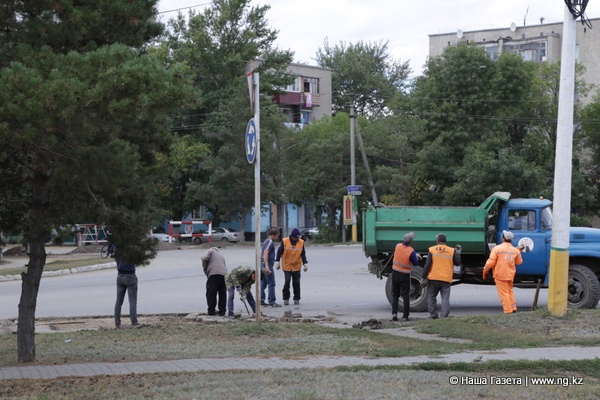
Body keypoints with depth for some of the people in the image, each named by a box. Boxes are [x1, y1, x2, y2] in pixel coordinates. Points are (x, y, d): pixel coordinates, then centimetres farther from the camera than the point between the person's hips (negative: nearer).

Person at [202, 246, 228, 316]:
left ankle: (211, 311, -3)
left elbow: (205, 259, -5)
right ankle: (222, 311, 10)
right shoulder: (221, 255, 31)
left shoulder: (211, 250, 15)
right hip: (223, 274, 5)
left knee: (211, 293, 0)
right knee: (222, 294, 11)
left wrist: (205, 269, 11)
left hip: (213, 274, -5)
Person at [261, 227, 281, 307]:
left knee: (263, 283, 11)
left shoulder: (267, 241, 18)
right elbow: (265, 253, -24)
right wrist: (267, 266, -32)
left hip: (263, 265, 10)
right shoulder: (270, 242, -13)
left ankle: (261, 301, 13)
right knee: (271, 284, -6)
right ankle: (272, 301, -6)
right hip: (267, 265, -10)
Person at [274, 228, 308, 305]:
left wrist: (305, 264, 3)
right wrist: (277, 262, -2)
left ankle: (297, 299, 15)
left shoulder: (301, 242, 1)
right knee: (287, 282, -8)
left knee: (296, 283, 4)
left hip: (297, 266, 2)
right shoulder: (284, 241, -6)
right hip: (286, 266, -2)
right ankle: (286, 298, 5)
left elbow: (303, 254, 8)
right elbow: (279, 252, 0)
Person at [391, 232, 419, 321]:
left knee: (395, 295, 14)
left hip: (395, 273, 3)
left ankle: (394, 313, 1)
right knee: (406, 296, 6)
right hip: (405, 275, -3)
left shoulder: (398, 246, -5)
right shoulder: (411, 251, -17)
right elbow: (415, 263, -8)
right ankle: (405, 316, 5)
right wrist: (416, 256, 10)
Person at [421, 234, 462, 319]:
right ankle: (444, 316, -5)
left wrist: (424, 277, -1)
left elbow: (427, 265, -5)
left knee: (431, 297, 13)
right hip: (446, 279, 1)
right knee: (445, 299, 2)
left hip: (433, 278, -1)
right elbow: (457, 263, 8)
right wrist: (458, 252, 22)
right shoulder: (452, 251, 3)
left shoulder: (432, 250, -1)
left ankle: (433, 315, 11)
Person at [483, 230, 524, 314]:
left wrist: (485, 270, -3)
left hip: (500, 275, -5)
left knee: (504, 293, 1)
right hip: (510, 275, 5)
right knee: (510, 291, 22)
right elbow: (519, 262, 14)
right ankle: (513, 308, 23)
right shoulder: (515, 250, 1)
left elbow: (491, 262, -16)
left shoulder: (497, 248, -15)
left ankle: (508, 311, 1)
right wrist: (519, 252, 27)